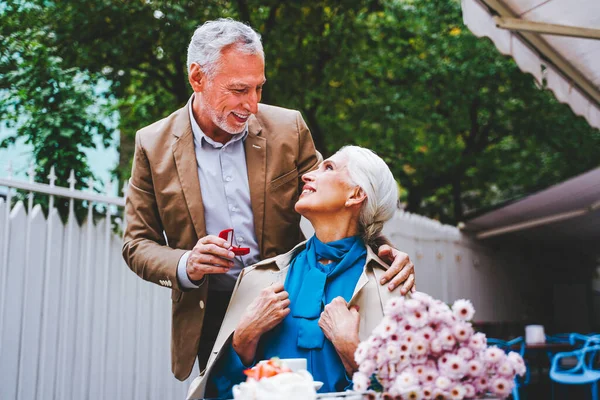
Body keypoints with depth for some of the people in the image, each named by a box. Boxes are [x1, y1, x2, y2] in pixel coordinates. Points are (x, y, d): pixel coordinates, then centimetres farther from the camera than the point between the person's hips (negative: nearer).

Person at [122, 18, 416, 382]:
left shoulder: (288, 128, -5)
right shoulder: (153, 145, -5)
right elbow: (137, 244, -1)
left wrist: (382, 249, -18)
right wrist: (184, 266, -21)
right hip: (209, 314, 0)